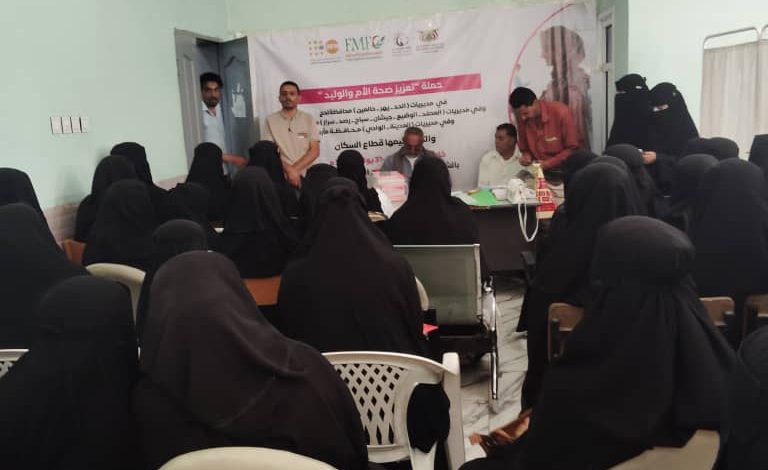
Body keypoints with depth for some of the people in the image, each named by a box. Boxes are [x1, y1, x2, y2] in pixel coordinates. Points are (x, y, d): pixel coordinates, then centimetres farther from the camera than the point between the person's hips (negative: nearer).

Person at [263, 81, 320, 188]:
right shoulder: (271, 120, 4)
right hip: (281, 177, -1)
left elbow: (315, 150, 0)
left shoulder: (308, 118, 5)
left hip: (306, 175, 1)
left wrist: (295, 169, -11)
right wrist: (289, 169, -15)